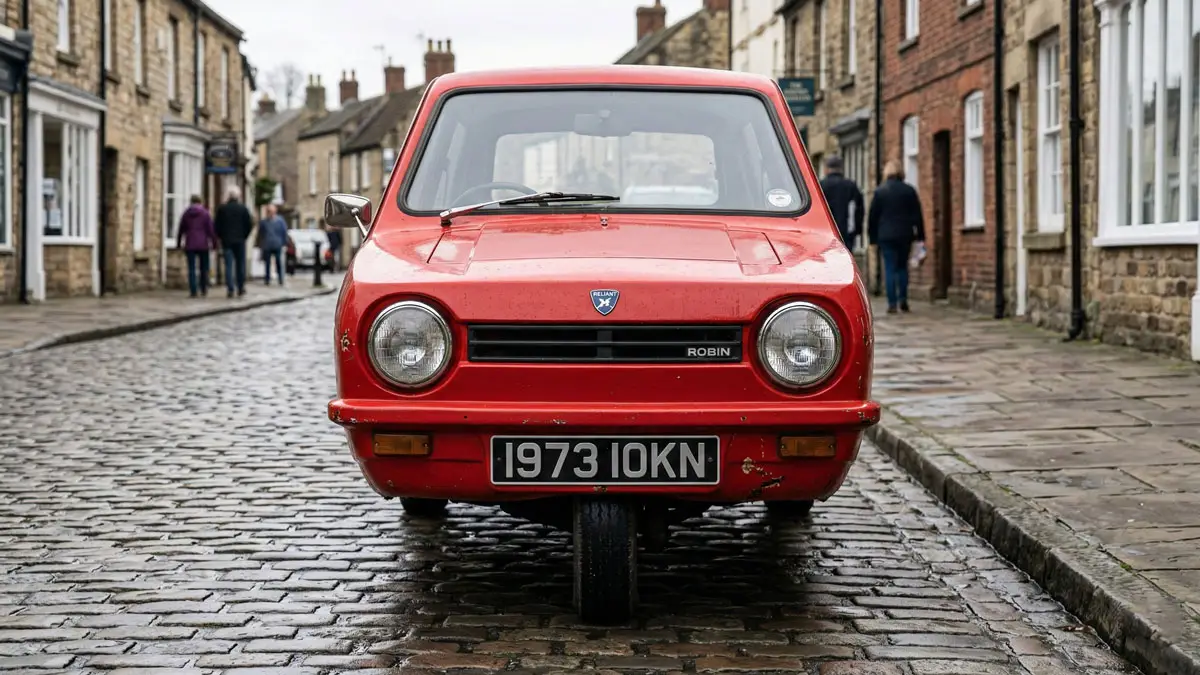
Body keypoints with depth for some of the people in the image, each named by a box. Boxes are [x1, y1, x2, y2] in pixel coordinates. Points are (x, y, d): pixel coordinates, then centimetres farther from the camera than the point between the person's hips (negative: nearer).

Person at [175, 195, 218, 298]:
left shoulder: (186, 214, 4)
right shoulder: (205, 213, -3)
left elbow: (181, 230, 9)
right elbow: (211, 230, -6)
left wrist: (178, 244, 19)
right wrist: (214, 244, -1)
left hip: (190, 245, 1)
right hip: (203, 245, -1)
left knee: (191, 269, 1)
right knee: (204, 268, 11)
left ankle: (193, 291, -4)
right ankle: (204, 289, 13)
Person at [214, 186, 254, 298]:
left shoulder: (221, 209, -2)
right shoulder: (243, 209, -3)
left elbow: (217, 225, -2)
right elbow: (250, 224, -3)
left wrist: (220, 237, 11)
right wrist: (244, 236, 8)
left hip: (226, 240, 0)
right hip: (240, 240, 0)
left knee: (228, 265, 1)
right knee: (240, 264, 8)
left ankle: (230, 289, -6)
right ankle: (241, 289, 10)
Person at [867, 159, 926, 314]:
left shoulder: (879, 191, -1)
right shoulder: (909, 190, 2)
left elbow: (872, 216, 2)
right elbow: (917, 214, 3)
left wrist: (873, 236, 9)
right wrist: (920, 235, 7)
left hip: (886, 236, -1)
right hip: (905, 235, 1)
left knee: (890, 268, 0)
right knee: (903, 266, 15)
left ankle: (892, 303, -5)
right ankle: (903, 299, 3)